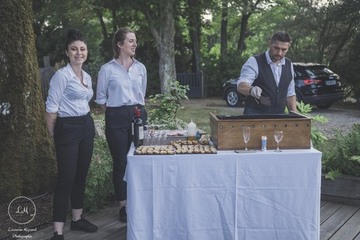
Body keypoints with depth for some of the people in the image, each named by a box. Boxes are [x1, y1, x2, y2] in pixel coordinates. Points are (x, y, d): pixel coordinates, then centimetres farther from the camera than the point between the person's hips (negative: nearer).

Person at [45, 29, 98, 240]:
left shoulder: (87, 77, 11)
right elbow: (52, 107, -13)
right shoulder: (61, 75, -13)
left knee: (81, 176, 14)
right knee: (66, 179, -7)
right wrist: (54, 136, -8)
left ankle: (77, 219, 28)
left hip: (86, 127, 8)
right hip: (68, 129, -7)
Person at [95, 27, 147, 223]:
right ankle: (123, 205, 14)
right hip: (117, 119, -3)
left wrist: (138, 110, 14)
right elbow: (101, 98, 3)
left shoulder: (140, 68, 8)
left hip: (138, 116, 3)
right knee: (121, 162, 3)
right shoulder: (107, 69, -4)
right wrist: (114, 113, 0)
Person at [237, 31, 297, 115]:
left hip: (279, 117, 5)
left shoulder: (289, 65, 9)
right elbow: (241, 86, -21)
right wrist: (252, 90, -43)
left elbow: (290, 94, 15)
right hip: (254, 115, -5)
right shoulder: (254, 62, -9)